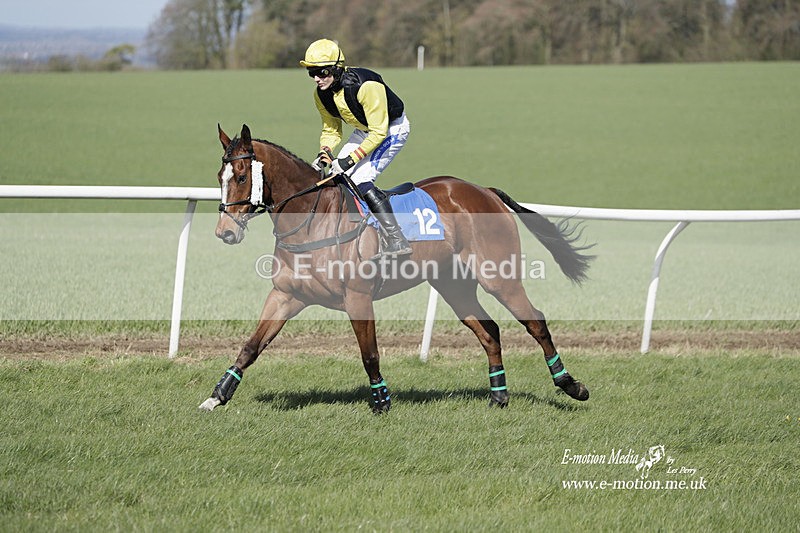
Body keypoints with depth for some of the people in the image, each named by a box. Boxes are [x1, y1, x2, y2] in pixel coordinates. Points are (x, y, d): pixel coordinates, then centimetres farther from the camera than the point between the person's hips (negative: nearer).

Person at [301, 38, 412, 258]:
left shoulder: (366, 86, -35)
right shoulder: (321, 95, -10)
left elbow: (379, 132, -30)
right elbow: (330, 130, 5)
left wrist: (350, 160, -32)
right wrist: (324, 153, -16)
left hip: (392, 128, -8)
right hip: (365, 130, 8)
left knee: (360, 179, -21)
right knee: (337, 176, 0)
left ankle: (397, 240, -21)